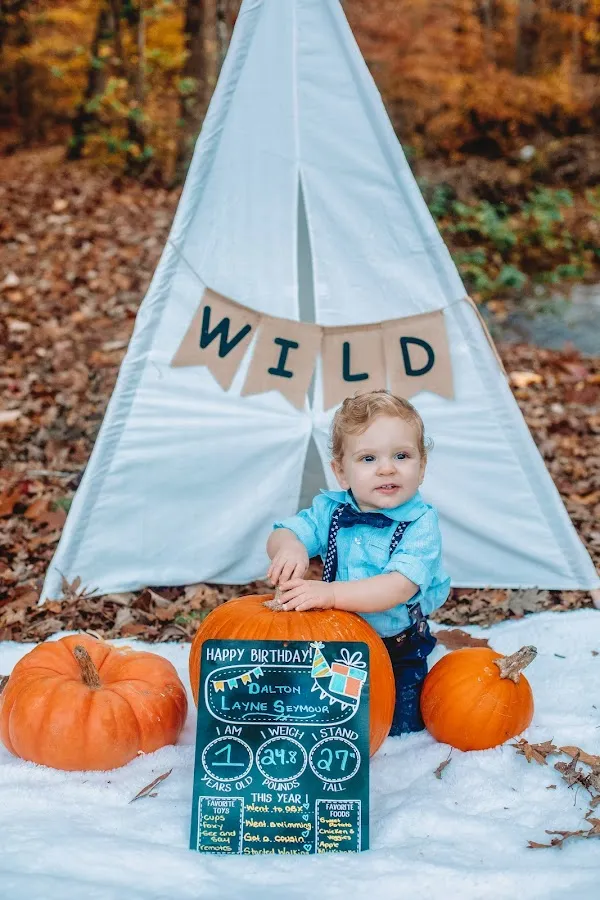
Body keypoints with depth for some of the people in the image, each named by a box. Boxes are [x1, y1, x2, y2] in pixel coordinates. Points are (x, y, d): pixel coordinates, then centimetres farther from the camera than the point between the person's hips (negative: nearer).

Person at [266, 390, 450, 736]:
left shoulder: (421, 523, -21)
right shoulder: (330, 510, -6)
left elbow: (400, 587, -33)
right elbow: (281, 534, -9)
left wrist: (331, 593, -46)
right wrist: (289, 546, -35)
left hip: (397, 650, -3)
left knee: (400, 727, -4)